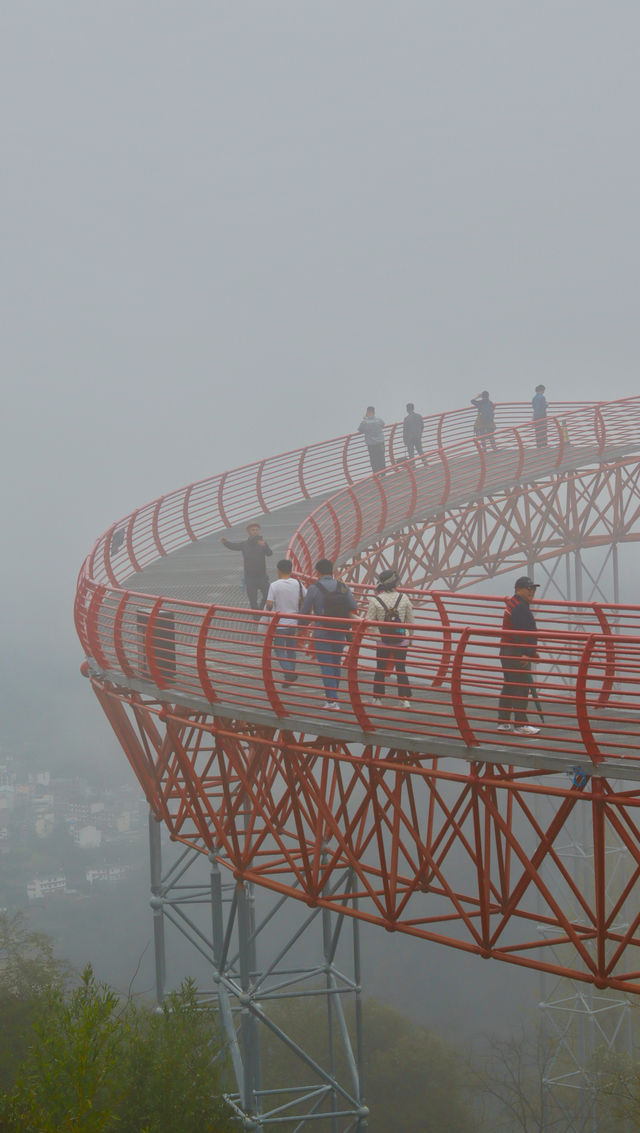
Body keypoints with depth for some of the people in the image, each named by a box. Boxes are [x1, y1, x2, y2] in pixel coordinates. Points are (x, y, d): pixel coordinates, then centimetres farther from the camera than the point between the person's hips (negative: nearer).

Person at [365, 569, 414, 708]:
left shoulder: (375, 600, -11)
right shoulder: (403, 598, -5)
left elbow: (368, 622, -10)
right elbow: (410, 621, 3)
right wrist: (410, 634, 17)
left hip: (382, 641, -1)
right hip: (401, 640, 1)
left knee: (380, 670, 13)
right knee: (401, 669, 9)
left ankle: (377, 698, 18)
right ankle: (405, 699, 4)